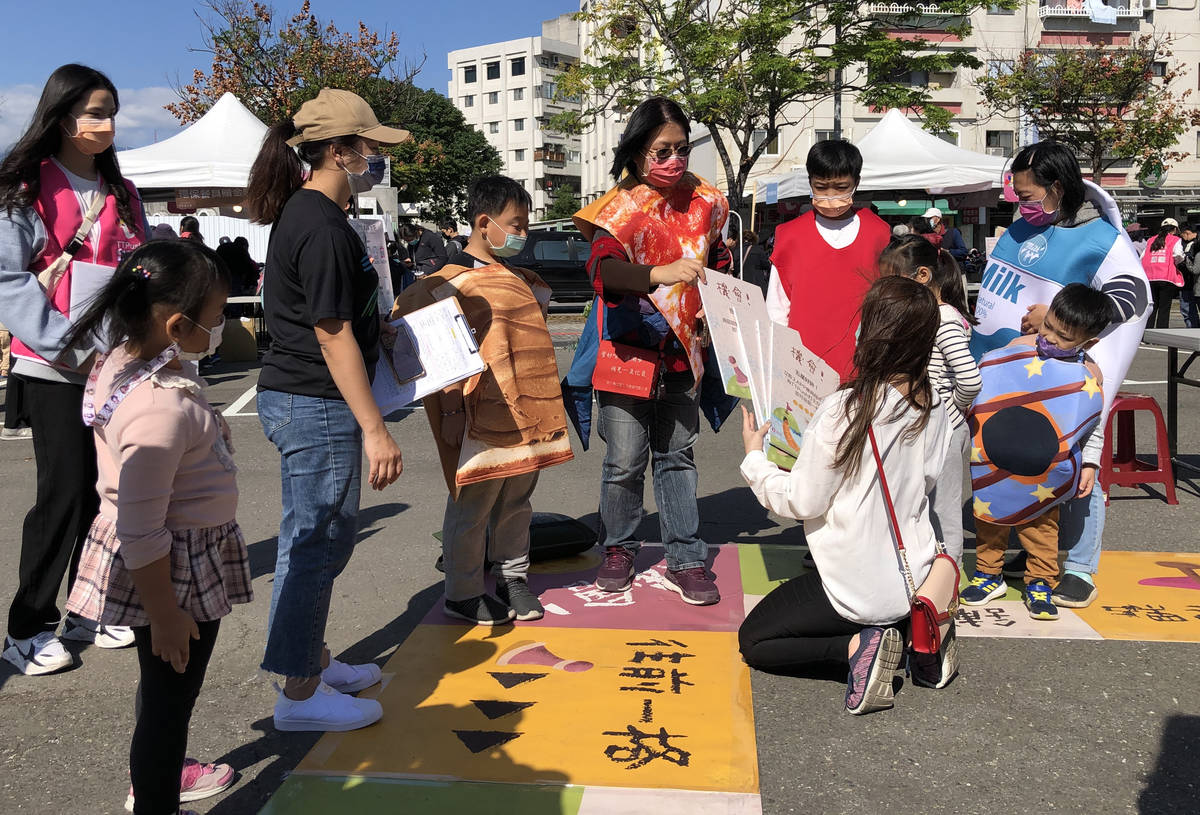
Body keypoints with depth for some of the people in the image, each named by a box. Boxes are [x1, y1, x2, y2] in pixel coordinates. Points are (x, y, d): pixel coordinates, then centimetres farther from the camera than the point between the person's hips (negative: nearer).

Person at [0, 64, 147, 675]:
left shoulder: (120, 195, 15)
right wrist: (69, 343, -20)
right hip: (53, 368, -5)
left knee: (104, 488, 8)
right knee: (65, 492, -6)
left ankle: (87, 611, 22)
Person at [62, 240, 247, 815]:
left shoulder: (125, 360, -2)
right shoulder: (161, 410, -33)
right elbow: (141, 533, -29)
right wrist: (164, 614, -21)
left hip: (186, 562, 10)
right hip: (175, 572, -10)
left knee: (165, 686, 29)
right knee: (169, 695, 9)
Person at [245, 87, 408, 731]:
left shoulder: (300, 214, 13)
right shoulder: (324, 227, -19)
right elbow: (334, 337, -21)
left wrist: (376, 324, 25)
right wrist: (375, 429, -20)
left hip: (293, 398, 10)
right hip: (317, 405, -10)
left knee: (313, 536, 20)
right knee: (318, 540, 0)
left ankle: (310, 659, 35)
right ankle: (301, 693, 14)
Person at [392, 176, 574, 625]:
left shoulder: (519, 278, 14)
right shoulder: (453, 281, -11)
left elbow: (540, 299, 34)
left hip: (527, 416, 8)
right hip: (483, 417, -8)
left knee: (516, 504, 17)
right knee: (472, 508, 5)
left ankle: (513, 577, 32)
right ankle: (463, 594, 18)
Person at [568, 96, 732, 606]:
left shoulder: (703, 203, 7)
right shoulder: (620, 208, -7)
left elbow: (717, 263, 20)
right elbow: (603, 267, -25)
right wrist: (661, 274, -42)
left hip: (681, 350, 4)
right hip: (628, 349, -3)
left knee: (677, 455, 10)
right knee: (625, 459, 1)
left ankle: (686, 559, 17)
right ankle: (619, 549, 22)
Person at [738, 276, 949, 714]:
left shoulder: (846, 408, -24)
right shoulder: (932, 406, -4)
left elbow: (804, 501, -17)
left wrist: (754, 458, -1)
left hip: (859, 588, -7)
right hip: (914, 577, 7)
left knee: (753, 641, 12)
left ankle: (857, 647, -8)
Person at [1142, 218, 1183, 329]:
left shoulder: (1151, 240, 16)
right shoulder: (1176, 240, 5)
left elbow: (1142, 258, 9)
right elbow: (1178, 254, -13)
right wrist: (1176, 262, 7)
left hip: (1150, 278, 4)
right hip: (1167, 278, -4)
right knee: (1164, 309, 0)